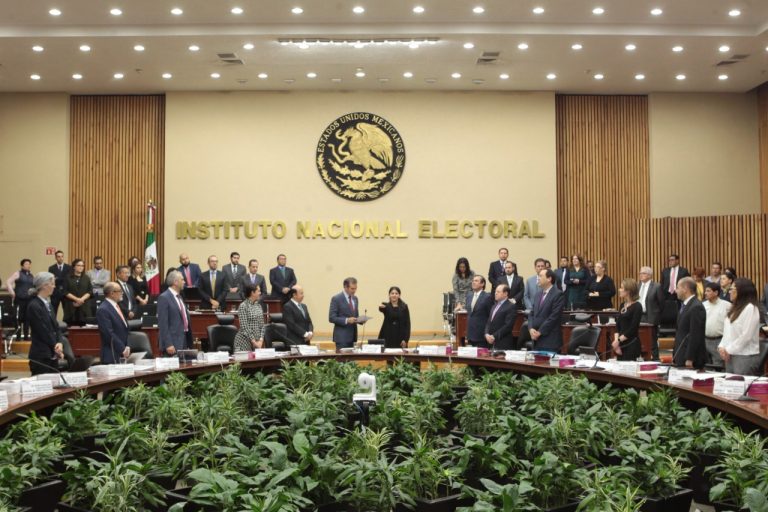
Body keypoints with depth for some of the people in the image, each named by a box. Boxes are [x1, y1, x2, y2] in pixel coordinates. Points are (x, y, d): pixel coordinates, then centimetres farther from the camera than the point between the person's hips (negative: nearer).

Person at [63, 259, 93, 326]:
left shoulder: (86, 278, 12)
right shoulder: (68, 278, 4)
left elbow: (90, 291, 6)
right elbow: (65, 292, -3)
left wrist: (82, 299, -10)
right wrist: (76, 299, -12)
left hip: (84, 306, 2)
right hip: (71, 306, -2)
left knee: (83, 325, -7)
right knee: (71, 326, -6)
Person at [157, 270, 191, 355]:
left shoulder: (179, 296, 16)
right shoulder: (164, 298, -12)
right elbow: (163, 323, -16)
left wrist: (189, 341, 19)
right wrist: (168, 344, -21)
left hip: (184, 341, 8)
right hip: (173, 343, -8)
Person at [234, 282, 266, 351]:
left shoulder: (259, 306, 10)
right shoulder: (243, 306, -10)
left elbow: (262, 325, 8)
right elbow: (244, 327, -15)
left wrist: (261, 340, -4)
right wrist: (253, 341, -15)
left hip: (257, 342, 6)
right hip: (244, 342, -6)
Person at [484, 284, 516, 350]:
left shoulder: (511, 307, -7)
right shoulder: (494, 306, 19)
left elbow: (508, 325, -15)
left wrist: (494, 336, -16)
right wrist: (487, 334, -2)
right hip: (491, 343, 7)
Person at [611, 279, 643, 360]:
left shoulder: (637, 307, -9)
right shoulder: (622, 305, 13)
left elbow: (633, 329, -14)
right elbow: (618, 325, 9)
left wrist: (618, 340, -14)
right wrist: (616, 340, -7)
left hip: (631, 345, -7)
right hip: (620, 345, 7)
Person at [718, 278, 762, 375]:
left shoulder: (750, 308, -10)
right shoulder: (735, 308, 16)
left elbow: (746, 336, -16)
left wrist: (729, 350, -12)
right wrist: (721, 346, 1)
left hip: (746, 356, -8)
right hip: (730, 356, 8)